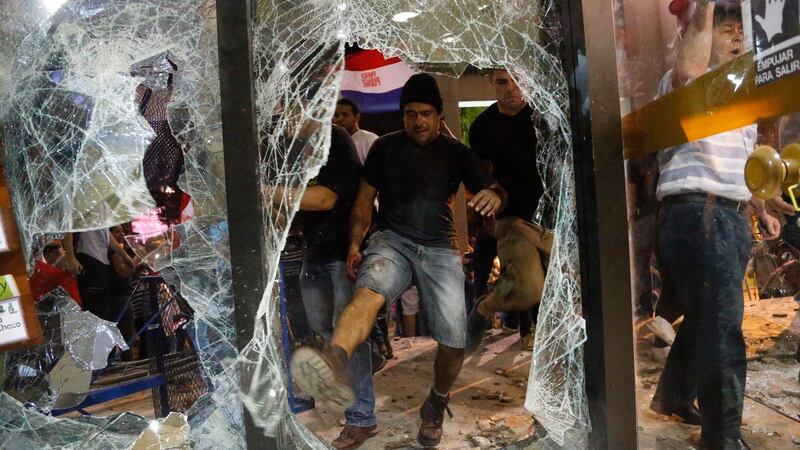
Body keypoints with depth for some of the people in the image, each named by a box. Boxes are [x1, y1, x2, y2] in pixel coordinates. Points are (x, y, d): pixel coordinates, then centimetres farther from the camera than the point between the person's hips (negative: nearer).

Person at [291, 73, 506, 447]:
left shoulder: (456, 153, 11)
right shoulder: (385, 147, 10)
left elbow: (494, 190, 9)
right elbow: (364, 200, 11)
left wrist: (494, 195, -16)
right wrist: (354, 244, -1)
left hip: (439, 248, 1)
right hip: (392, 241, -1)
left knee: (454, 338, -12)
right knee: (368, 292, -35)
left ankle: (436, 405, 18)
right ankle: (332, 365, -63)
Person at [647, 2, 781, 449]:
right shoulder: (686, 87, -3)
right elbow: (688, 71, -30)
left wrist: (762, 210, 26)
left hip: (732, 218, 10)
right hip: (698, 215, -10)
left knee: (707, 319, 19)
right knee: (723, 331, -10)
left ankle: (674, 396, 36)